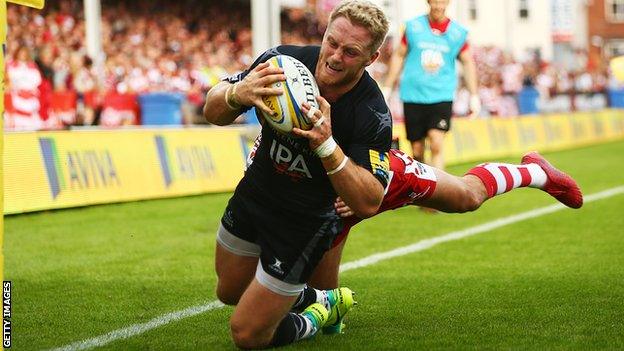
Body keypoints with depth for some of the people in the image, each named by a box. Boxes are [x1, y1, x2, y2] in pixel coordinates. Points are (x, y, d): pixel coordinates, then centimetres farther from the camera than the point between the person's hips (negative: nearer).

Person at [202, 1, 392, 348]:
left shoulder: (373, 116, -28)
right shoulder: (284, 60, -20)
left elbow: (368, 203, -31)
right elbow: (213, 111, -13)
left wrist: (327, 145, -44)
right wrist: (237, 93, -38)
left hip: (304, 223, -5)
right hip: (254, 193, 5)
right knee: (230, 292, 26)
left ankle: (318, 316, 26)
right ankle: (298, 293, 49)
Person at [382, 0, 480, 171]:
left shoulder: (458, 32, 3)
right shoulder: (413, 26, 3)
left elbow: (468, 63, 12)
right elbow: (399, 56, 11)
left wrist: (474, 96, 8)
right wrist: (387, 88, 9)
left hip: (442, 95, -1)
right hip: (413, 95, 1)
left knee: (437, 143, -18)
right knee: (417, 149, 4)